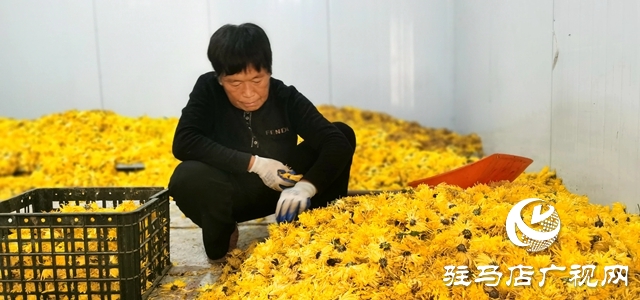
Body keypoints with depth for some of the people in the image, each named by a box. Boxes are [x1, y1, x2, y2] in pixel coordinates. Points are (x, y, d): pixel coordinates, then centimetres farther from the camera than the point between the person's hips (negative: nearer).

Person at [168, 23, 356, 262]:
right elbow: (183, 143, -28)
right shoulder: (208, 90, -17)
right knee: (187, 178, -36)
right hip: (232, 193, -1)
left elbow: (338, 143, -26)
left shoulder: (287, 98, -17)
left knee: (344, 133, -16)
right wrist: (253, 163, -30)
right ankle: (222, 237, -2)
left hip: (282, 188, 2)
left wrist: (306, 186, -44)